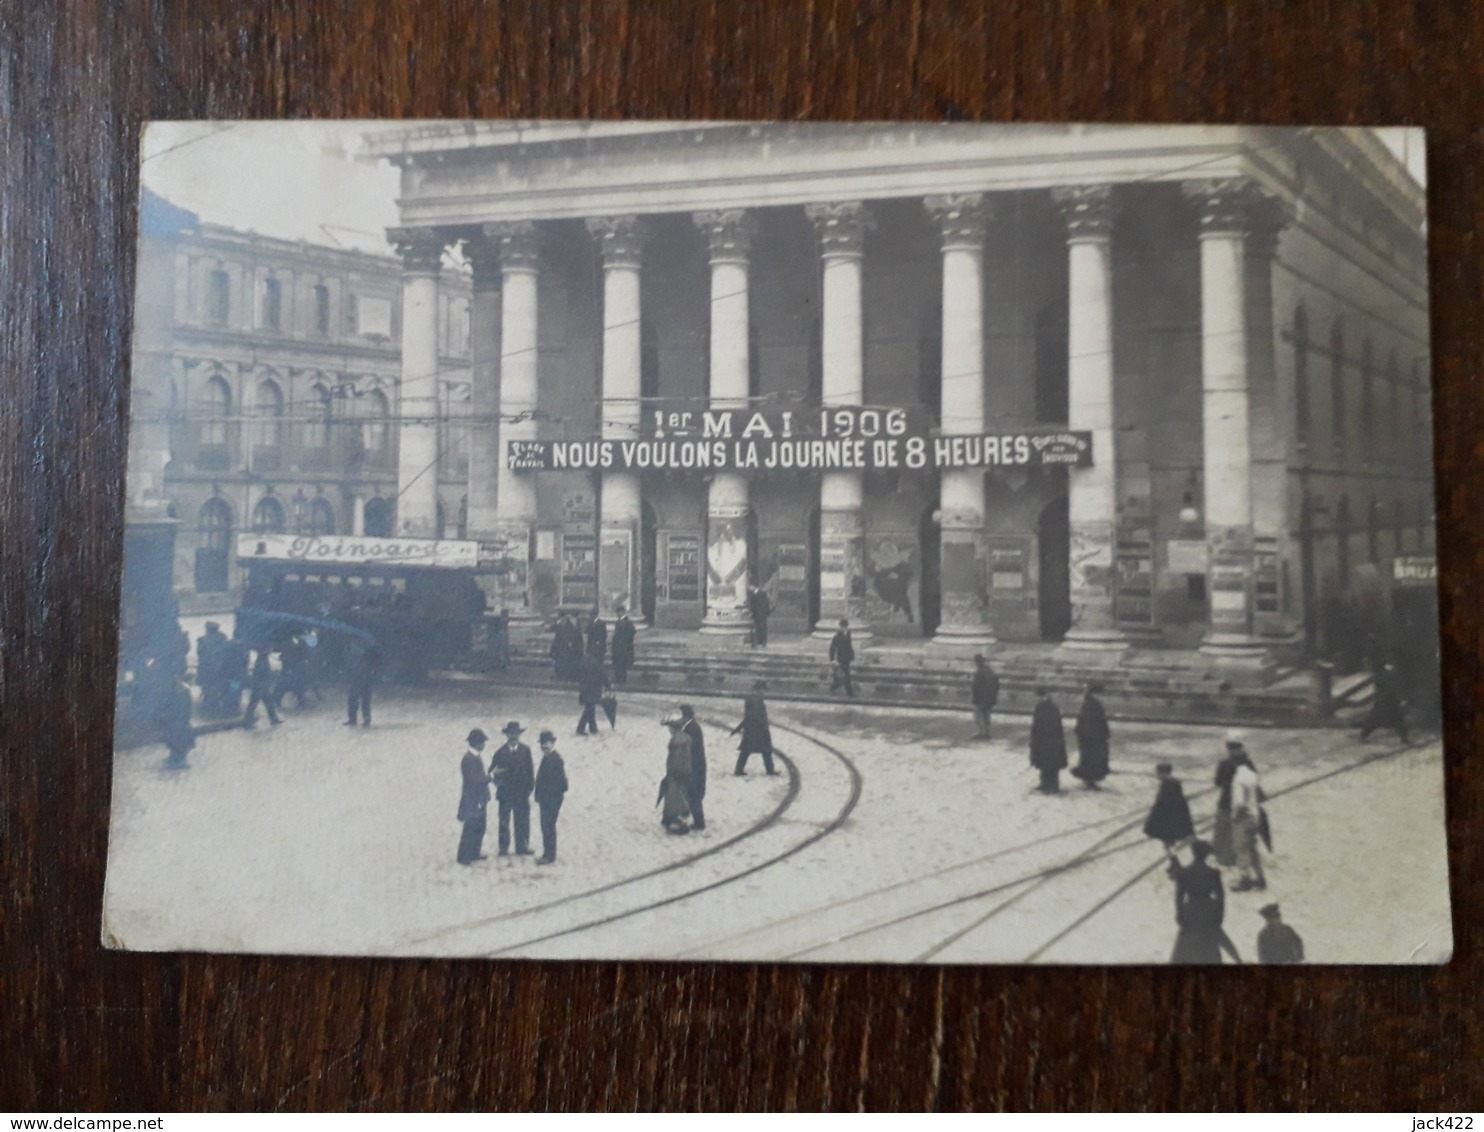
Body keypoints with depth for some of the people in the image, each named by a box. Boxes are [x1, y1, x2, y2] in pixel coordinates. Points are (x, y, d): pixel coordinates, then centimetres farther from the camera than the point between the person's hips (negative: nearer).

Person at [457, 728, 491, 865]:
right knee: (470, 829, -1)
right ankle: (463, 857, 7)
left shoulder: (475, 757, 9)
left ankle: (474, 853, 28)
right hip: (472, 801, -10)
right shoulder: (469, 759, -22)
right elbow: (473, 780, -26)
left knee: (479, 828, 17)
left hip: (478, 800, 10)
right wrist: (491, 776, -22)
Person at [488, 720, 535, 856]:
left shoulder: (525, 750, -2)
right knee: (504, 822, 7)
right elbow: (492, 771, -4)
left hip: (522, 793, 1)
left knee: (522, 822, 6)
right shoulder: (500, 752, -7)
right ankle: (503, 848, 17)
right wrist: (495, 777, -24)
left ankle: (522, 847, 17)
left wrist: (530, 787, -2)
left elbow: (530, 769, 1)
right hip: (505, 793, -1)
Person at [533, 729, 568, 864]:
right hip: (546, 799, 9)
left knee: (548, 826, -3)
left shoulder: (555, 758, -18)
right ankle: (548, 853, 23)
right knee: (546, 826, 15)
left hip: (552, 799, -9)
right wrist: (539, 796, 13)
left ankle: (549, 855, 5)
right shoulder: (547, 757, 10)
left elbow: (558, 779, -21)